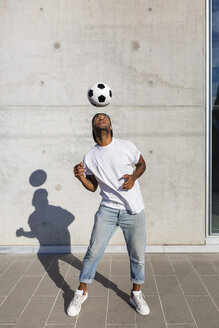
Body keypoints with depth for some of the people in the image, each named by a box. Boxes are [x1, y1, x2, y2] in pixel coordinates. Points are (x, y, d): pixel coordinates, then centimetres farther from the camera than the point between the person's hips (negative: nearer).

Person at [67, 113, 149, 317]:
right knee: (93, 252, -1)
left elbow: (142, 164, 12)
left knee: (138, 256, 7)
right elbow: (93, 187, 10)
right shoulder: (90, 158, 1)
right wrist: (81, 177, -10)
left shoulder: (126, 147, -3)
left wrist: (134, 176, -9)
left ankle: (136, 294, 29)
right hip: (108, 209, 0)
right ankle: (81, 292, 21)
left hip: (134, 210, 0)